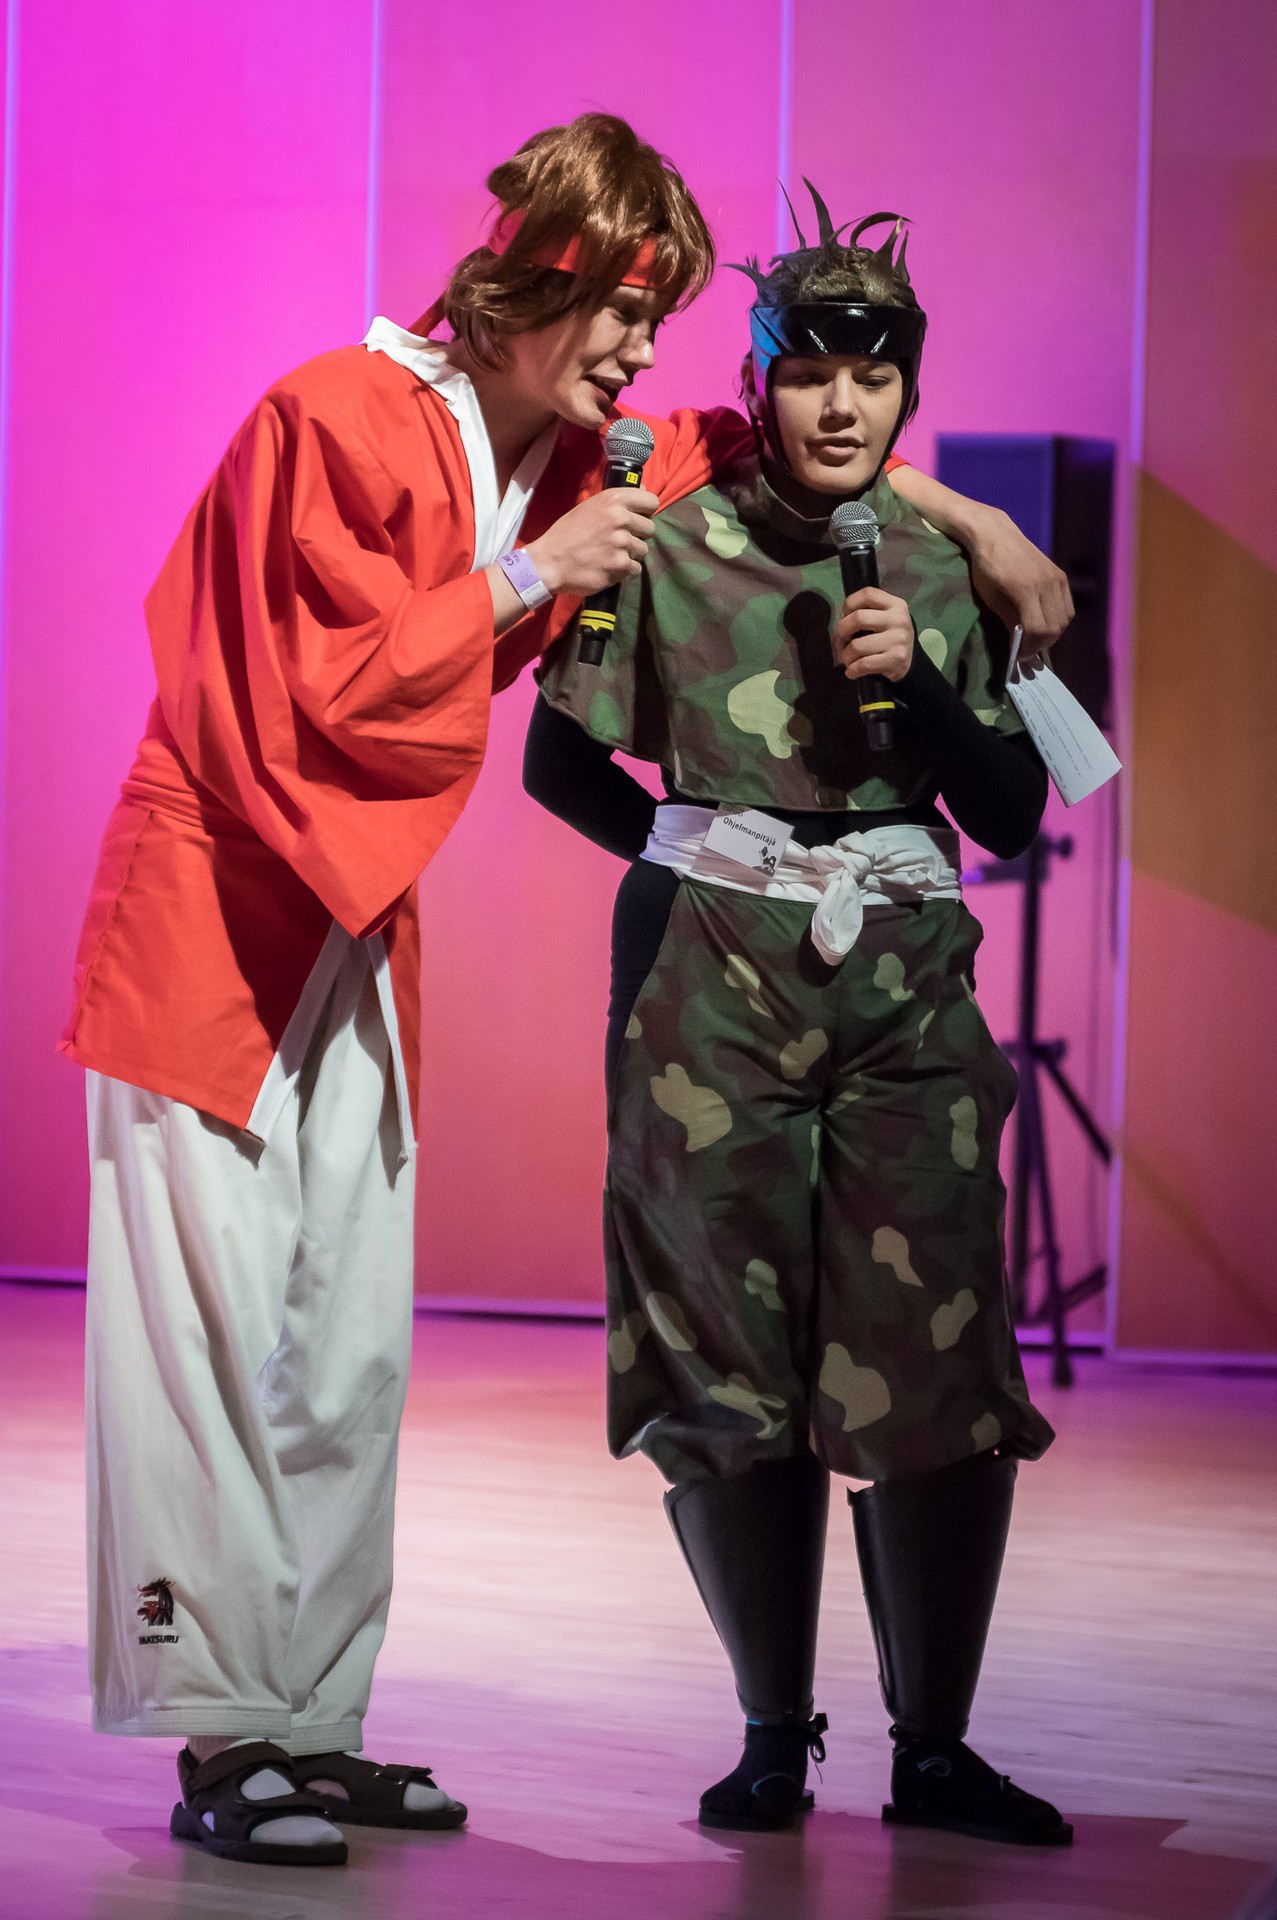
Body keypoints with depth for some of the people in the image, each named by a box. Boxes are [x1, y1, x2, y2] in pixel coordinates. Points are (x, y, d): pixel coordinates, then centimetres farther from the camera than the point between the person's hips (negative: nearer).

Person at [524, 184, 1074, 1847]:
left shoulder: (949, 565, 8)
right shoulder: (669, 545, 1)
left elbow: (1012, 814, 4)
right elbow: (564, 762, 9)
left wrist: (920, 675, -10)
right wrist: (709, 864, 11)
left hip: (905, 987, 1)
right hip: (710, 986, -1)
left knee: (935, 1365, -5)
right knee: (730, 1357, 2)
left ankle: (934, 1750, 8)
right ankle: (773, 1736, 16)